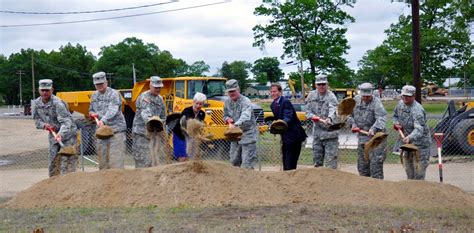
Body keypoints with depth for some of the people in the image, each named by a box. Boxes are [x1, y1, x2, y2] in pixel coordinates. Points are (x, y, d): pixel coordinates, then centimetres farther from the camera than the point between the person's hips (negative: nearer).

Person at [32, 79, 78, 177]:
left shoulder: (57, 103, -23)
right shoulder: (36, 103, -2)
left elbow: (66, 122, -30)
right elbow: (37, 120, 9)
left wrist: (61, 134, -45)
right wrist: (44, 125, -13)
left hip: (67, 134, -6)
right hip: (53, 134, 7)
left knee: (67, 161, -12)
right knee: (53, 161, 11)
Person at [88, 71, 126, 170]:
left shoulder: (114, 94, -8)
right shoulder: (94, 95, 15)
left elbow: (112, 111, -22)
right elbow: (91, 110, 26)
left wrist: (103, 120, -39)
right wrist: (92, 114, 1)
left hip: (116, 130, -7)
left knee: (116, 158, -12)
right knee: (102, 157, 8)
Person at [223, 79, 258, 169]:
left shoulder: (245, 101, -17)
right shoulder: (227, 102, 6)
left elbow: (245, 117, -35)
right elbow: (225, 115, 20)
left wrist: (236, 125, -54)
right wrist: (228, 119, -6)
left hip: (248, 134, -7)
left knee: (247, 162, -10)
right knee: (234, 160, 15)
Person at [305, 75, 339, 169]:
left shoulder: (331, 96, -13)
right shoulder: (311, 95, 5)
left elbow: (332, 110, -31)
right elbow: (307, 108, 10)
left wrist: (329, 118, -52)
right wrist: (312, 116, -13)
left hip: (330, 132, -5)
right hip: (317, 131, 5)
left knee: (331, 158, -7)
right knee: (317, 157, 14)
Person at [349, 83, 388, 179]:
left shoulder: (376, 102, -17)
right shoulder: (356, 100, 3)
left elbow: (381, 118, -31)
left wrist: (373, 129, -46)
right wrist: (353, 124, 1)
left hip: (375, 137, -7)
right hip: (362, 137, 7)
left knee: (375, 163, -9)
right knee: (362, 164, 15)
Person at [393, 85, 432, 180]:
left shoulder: (417, 110, -27)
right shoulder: (400, 104, 0)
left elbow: (419, 129, -39)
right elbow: (395, 114, 21)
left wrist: (410, 137, -56)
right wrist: (396, 123, 0)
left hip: (419, 141, -8)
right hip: (407, 141, 8)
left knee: (418, 167, -7)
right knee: (407, 165, 18)